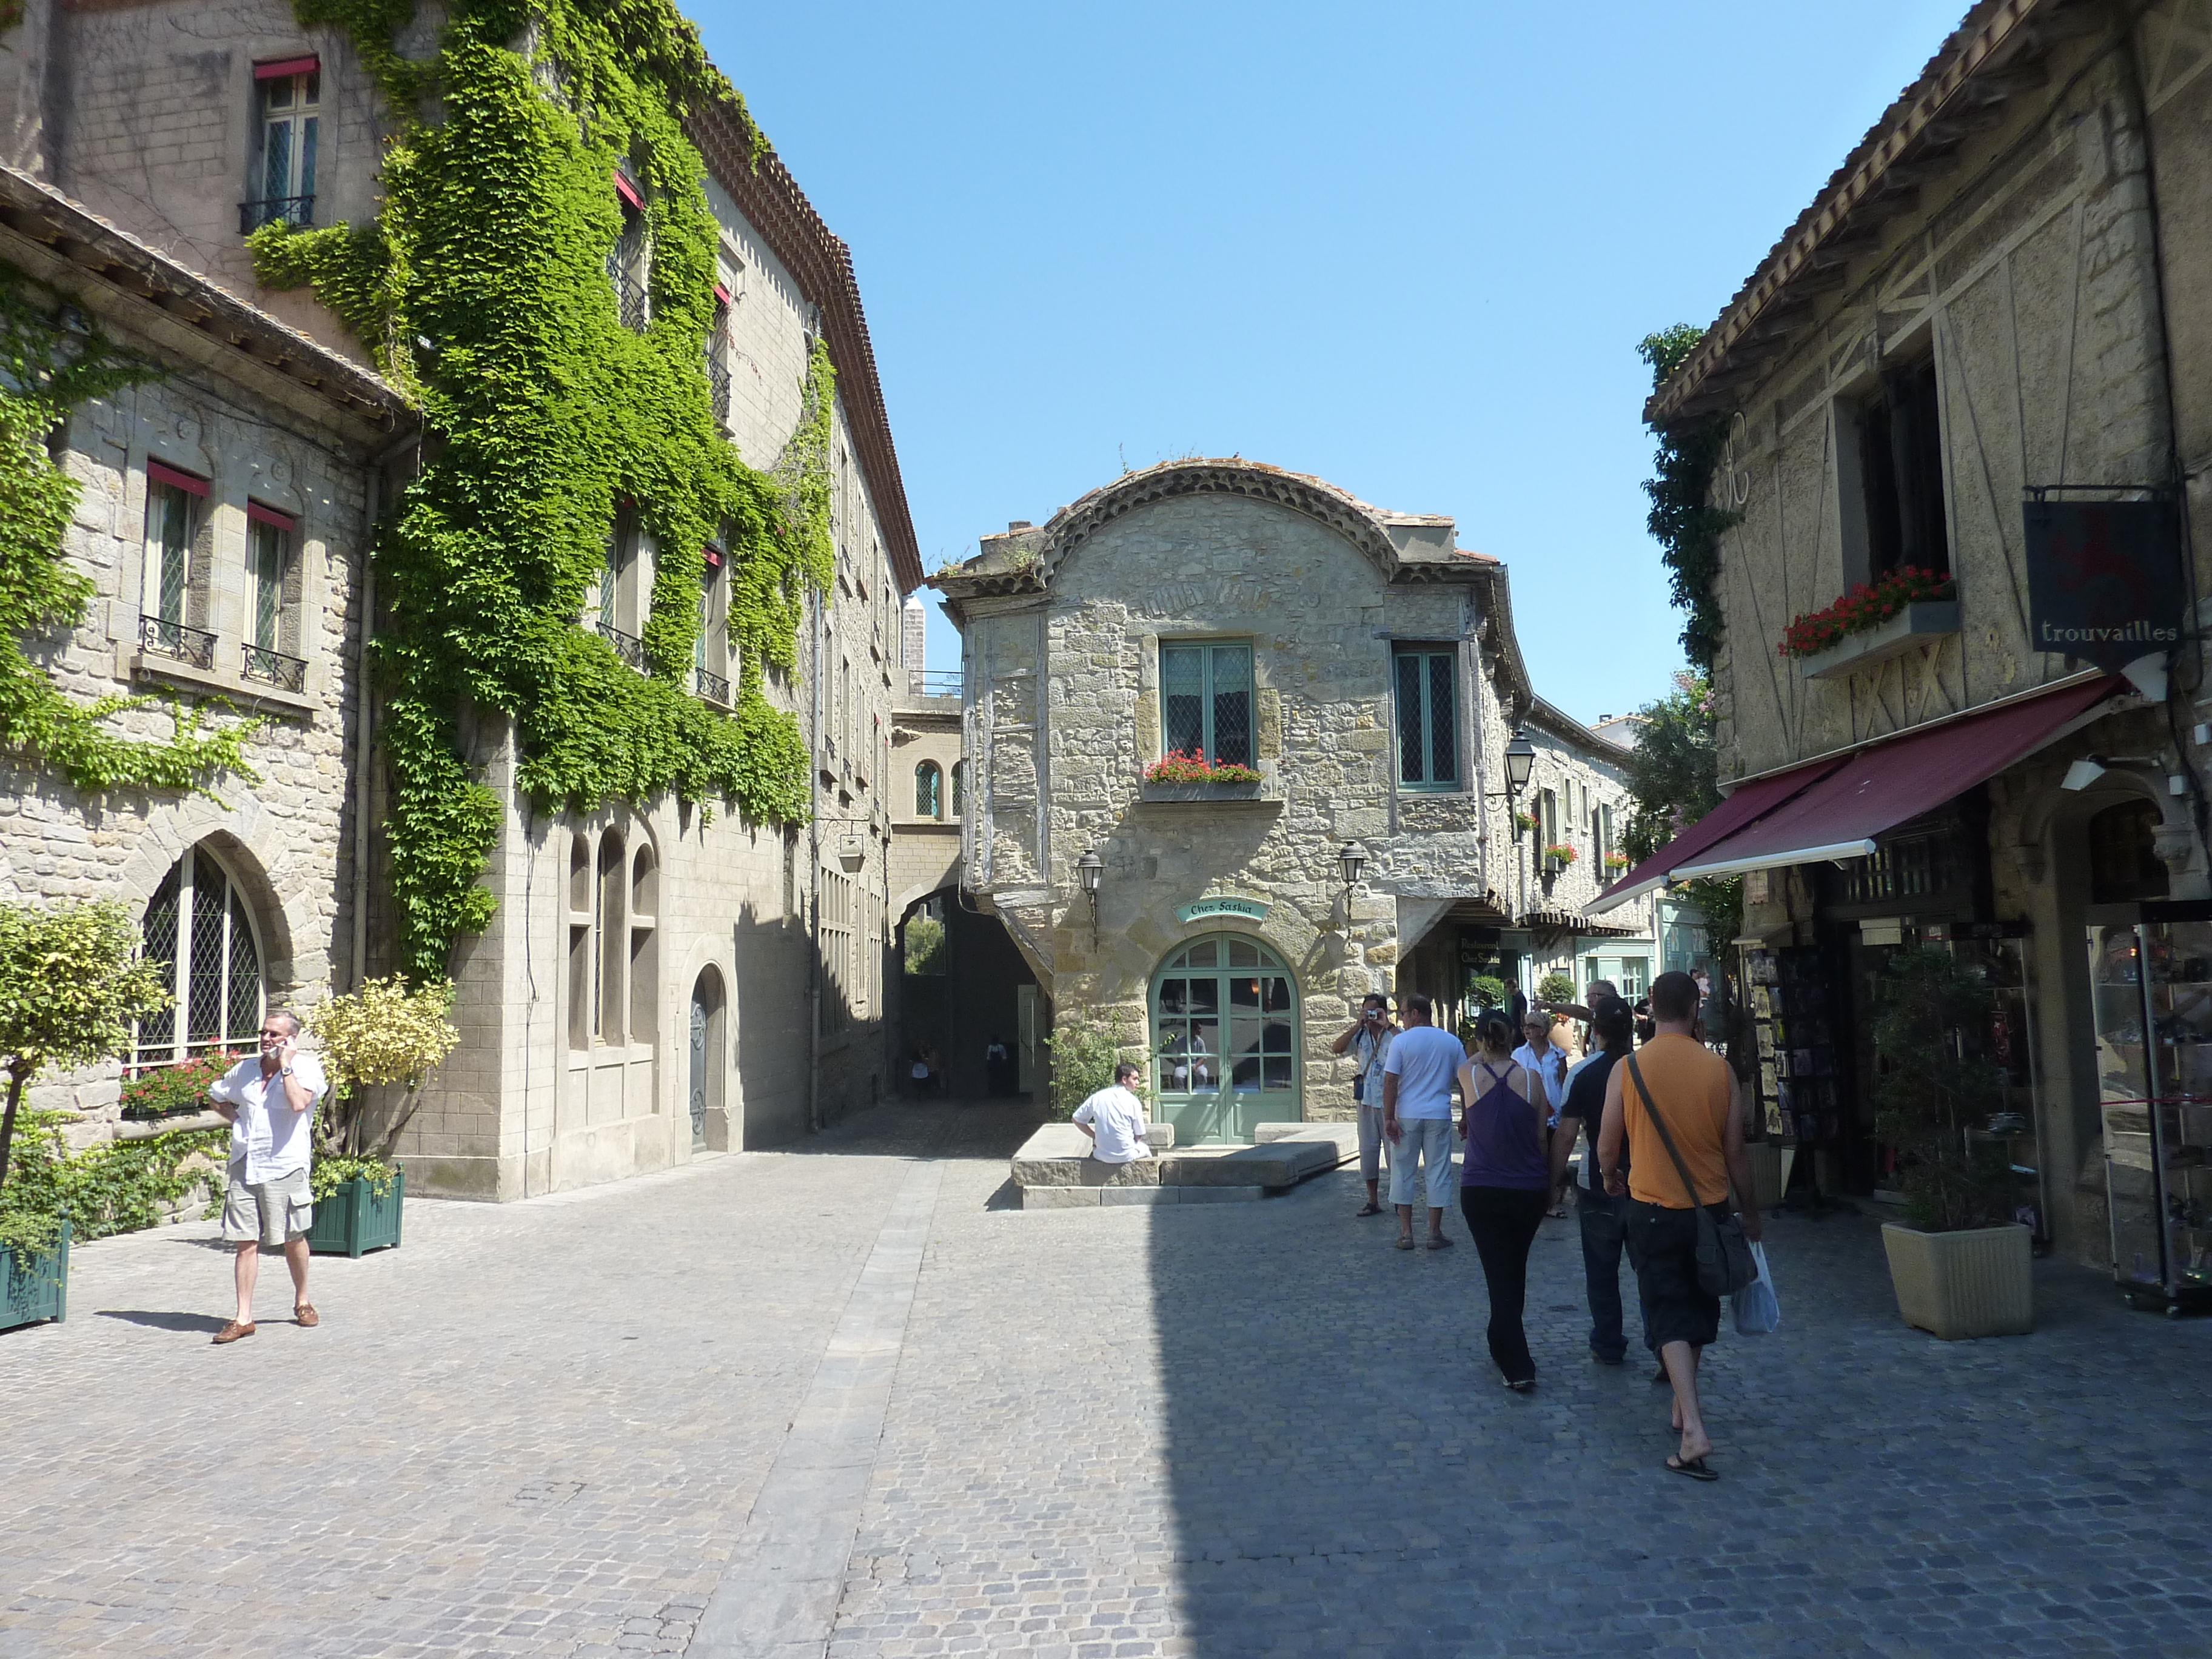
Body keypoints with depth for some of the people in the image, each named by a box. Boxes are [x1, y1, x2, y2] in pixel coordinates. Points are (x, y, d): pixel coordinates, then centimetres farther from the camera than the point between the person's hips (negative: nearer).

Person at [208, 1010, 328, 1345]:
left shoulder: (306, 1067, -5)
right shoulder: (245, 1070, 10)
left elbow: (298, 1103, -24)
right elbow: (217, 1097, 28)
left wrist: (285, 1064, -16)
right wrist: (237, 1120, 11)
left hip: (284, 1167, -4)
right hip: (243, 1167, 4)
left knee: (292, 1240, 9)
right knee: (246, 1243, 1)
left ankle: (302, 1302, 29)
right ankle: (243, 1318, 4)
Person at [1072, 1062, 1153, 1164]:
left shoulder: (1097, 1097, -1)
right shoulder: (1133, 1102, -10)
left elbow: (1077, 1119, 6)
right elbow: (1139, 1135, -5)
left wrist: (1094, 1136, 10)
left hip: (1102, 1156, 3)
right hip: (1126, 1156, -3)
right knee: (1145, 1148, 30)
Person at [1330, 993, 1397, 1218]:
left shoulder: (1395, 1034, -4)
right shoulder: (1360, 1035, 8)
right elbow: (1336, 1049, -5)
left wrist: (1387, 1025, -20)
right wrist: (1357, 1026, -10)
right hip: (1366, 1101, 4)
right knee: (1368, 1150, 7)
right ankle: (1373, 1201, 16)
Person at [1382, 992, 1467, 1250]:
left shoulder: (1401, 1041, -5)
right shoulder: (1452, 1042, 5)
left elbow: (1390, 1082, -9)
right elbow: (1464, 1082, 9)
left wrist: (1389, 1119, -7)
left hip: (1407, 1116, -2)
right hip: (1439, 1116, 2)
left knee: (1403, 1173, 7)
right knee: (1438, 1174, 7)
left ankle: (1406, 1233, 8)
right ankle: (1435, 1233, 10)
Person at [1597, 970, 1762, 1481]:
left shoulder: (1628, 1068, -10)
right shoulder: (1719, 1069, -6)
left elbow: (1608, 1144, -4)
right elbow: (1735, 1151, -2)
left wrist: (1610, 1178, 18)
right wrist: (1751, 1211, 12)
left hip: (1653, 1208, -2)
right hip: (1710, 1207, 2)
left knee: (1670, 1316, 1)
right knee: (1698, 1309, 20)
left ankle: (1694, 1429, -14)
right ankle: (1682, 1405, 35)